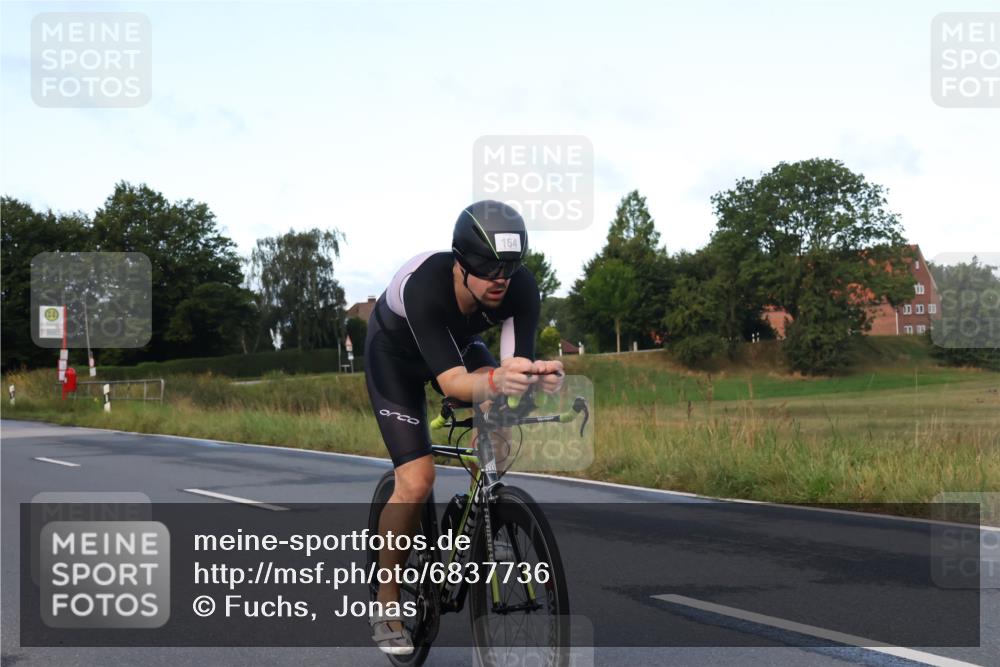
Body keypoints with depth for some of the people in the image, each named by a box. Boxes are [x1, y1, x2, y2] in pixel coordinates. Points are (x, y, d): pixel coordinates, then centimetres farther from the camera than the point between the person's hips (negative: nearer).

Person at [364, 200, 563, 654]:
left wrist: (537, 376, -59)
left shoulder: (521, 287, -31)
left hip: (460, 345, 4)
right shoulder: (424, 285, -42)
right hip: (396, 353, -4)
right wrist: (496, 381, -68)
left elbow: (517, 364, -35)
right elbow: (451, 381, -48)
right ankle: (386, 603, 1)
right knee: (416, 480, -16)